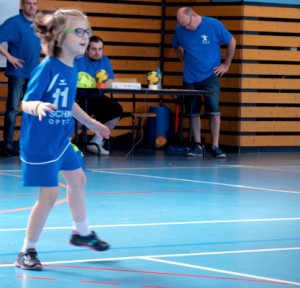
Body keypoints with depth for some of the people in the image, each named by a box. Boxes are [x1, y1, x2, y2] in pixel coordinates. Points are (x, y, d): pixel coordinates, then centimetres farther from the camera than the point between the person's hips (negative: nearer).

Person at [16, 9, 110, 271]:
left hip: (62, 139, 9)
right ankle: (27, 251, 5)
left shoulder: (72, 69, 2)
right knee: (49, 194, -8)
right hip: (40, 142, -9)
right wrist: (38, 107, -46)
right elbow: (26, 102, -24)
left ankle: (82, 232, 45)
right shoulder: (47, 67, -22)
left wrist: (90, 123, 28)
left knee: (77, 179, 23)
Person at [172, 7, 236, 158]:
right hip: (190, 77, 3)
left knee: (214, 110, -9)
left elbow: (232, 42, 2)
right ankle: (197, 146, 14)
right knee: (193, 112, 5)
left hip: (210, 76, -3)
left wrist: (226, 64, 3)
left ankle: (215, 146, -6)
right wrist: (184, 60, 7)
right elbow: (176, 46, 18)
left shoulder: (214, 25, -11)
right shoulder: (179, 30, -4)